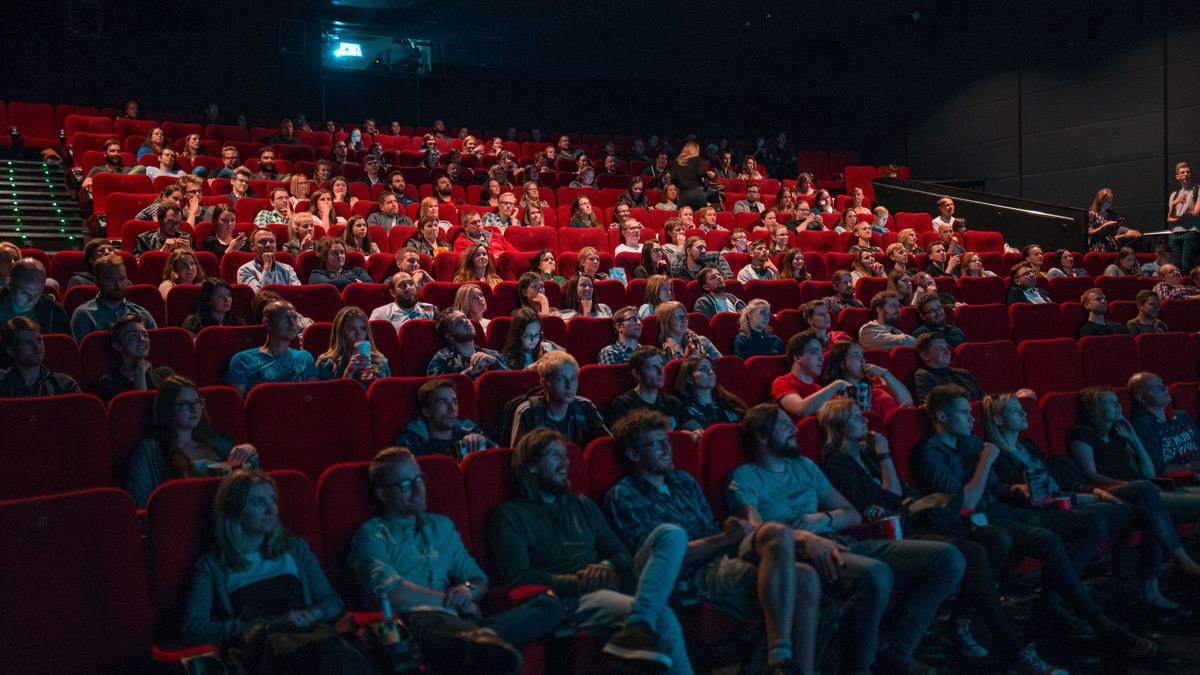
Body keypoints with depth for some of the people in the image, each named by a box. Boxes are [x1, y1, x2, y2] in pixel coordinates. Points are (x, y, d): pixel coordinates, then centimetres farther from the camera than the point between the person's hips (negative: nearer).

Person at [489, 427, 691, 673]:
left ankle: (638, 625, -39)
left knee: (672, 534, -22)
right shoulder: (510, 514, 8)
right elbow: (518, 576, -7)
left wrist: (606, 567, -5)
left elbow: (621, 554, 21)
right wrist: (577, 583, -14)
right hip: (569, 599, -7)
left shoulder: (582, 504, 28)